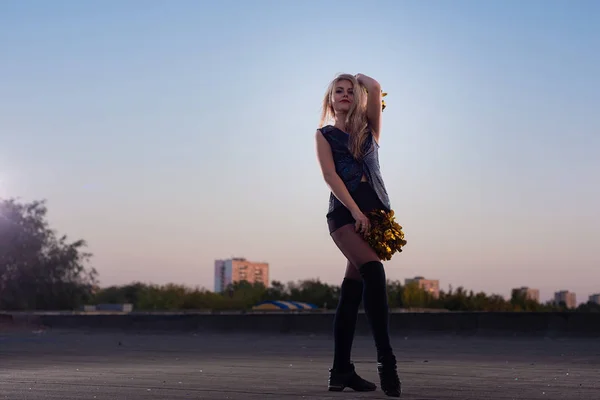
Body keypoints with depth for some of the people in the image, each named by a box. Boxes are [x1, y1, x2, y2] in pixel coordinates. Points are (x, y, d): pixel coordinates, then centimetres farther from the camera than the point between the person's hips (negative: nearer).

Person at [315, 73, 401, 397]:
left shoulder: (368, 128, 19)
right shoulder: (325, 135, 12)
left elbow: (375, 89, 4)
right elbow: (330, 175, -3)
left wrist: (358, 78, 27)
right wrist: (356, 212, -15)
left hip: (375, 209, 3)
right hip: (344, 211, -3)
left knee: (353, 289, 2)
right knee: (374, 274, -25)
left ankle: (341, 370, 6)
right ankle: (386, 361, -27)